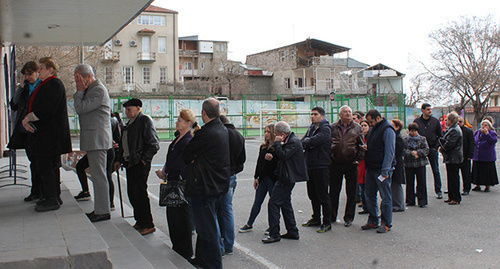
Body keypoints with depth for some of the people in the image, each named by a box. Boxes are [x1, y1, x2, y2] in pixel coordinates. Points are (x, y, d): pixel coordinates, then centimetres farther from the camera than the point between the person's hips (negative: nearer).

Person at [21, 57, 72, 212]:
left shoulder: (54, 85, -13)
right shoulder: (44, 85, 19)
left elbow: (45, 110, -22)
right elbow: (34, 107, 18)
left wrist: (27, 118, -10)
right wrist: (26, 120, 1)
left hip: (50, 134, -10)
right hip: (42, 133, 10)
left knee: (45, 165, -8)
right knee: (50, 166, 12)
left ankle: (52, 200, -2)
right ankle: (54, 197, 20)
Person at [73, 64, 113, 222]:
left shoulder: (99, 90, -13)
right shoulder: (90, 90, 21)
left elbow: (80, 108, -16)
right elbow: (79, 107, 21)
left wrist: (80, 91, -9)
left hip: (97, 140, -11)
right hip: (92, 140, 11)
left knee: (99, 176, -8)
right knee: (97, 175, 12)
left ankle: (102, 211, -3)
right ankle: (99, 209, 19)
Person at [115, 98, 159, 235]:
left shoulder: (145, 121, -10)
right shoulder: (130, 123, 18)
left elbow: (154, 145, -15)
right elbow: (124, 144, 26)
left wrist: (144, 159, -16)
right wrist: (120, 160, 22)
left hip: (140, 164, -9)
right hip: (130, 162, 9)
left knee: (140, 193, -8)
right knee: (132, 193, 12)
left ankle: (148, 225, 0)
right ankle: (139, 220, 24)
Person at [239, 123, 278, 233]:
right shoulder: (263, 146, 11)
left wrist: (272, 159, -27)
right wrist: (256, 177, 14)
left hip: (273, 178, -6)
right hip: (262, 178, 6)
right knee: (257, 202, 11)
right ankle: (249, 225, 18)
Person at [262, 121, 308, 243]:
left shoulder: (294, 142, -16)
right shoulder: (289, 140, 14)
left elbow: (283, 155, -26)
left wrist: (277, 143, -16)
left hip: (287, 178, -11)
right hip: (287, 177, 11)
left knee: (273, 203, -9)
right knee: (285, 203, 17)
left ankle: (274, 234, -4)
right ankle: (292, 232, 25)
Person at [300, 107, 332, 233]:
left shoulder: (325, 128, -9)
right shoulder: (311, 128, 17)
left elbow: (314, 141, -23)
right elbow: (302, 141, 8)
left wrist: (305, 142, -6)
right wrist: (308, 145, -13)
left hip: (321, 166, -8)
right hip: (310, 166, 8)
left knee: (322, 195, -4)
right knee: (312, 194, 15)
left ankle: (327, 223, 4)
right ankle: (316, 218, 28)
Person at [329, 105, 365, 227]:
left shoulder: (357, 128, 6)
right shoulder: (333, 128, 6)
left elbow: (361, 146, 6)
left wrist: (358, 159, -3)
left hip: (351, 164, 0)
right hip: (335, 164, 1)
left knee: (351, 193, 5)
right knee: (334, 192, 8)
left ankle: (349, 217, 16)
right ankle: (332, 216, 20)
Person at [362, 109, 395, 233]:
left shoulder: (387, 130, -12)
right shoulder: (373, 129, 15)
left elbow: (389, 152, -17)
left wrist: (385, 171, -20)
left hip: (382, 169, -9)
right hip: (371, 169, 9)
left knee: (385, 197, 1)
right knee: (369, 195, 11)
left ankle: (386, 223, 10)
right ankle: (373, 221, 22)